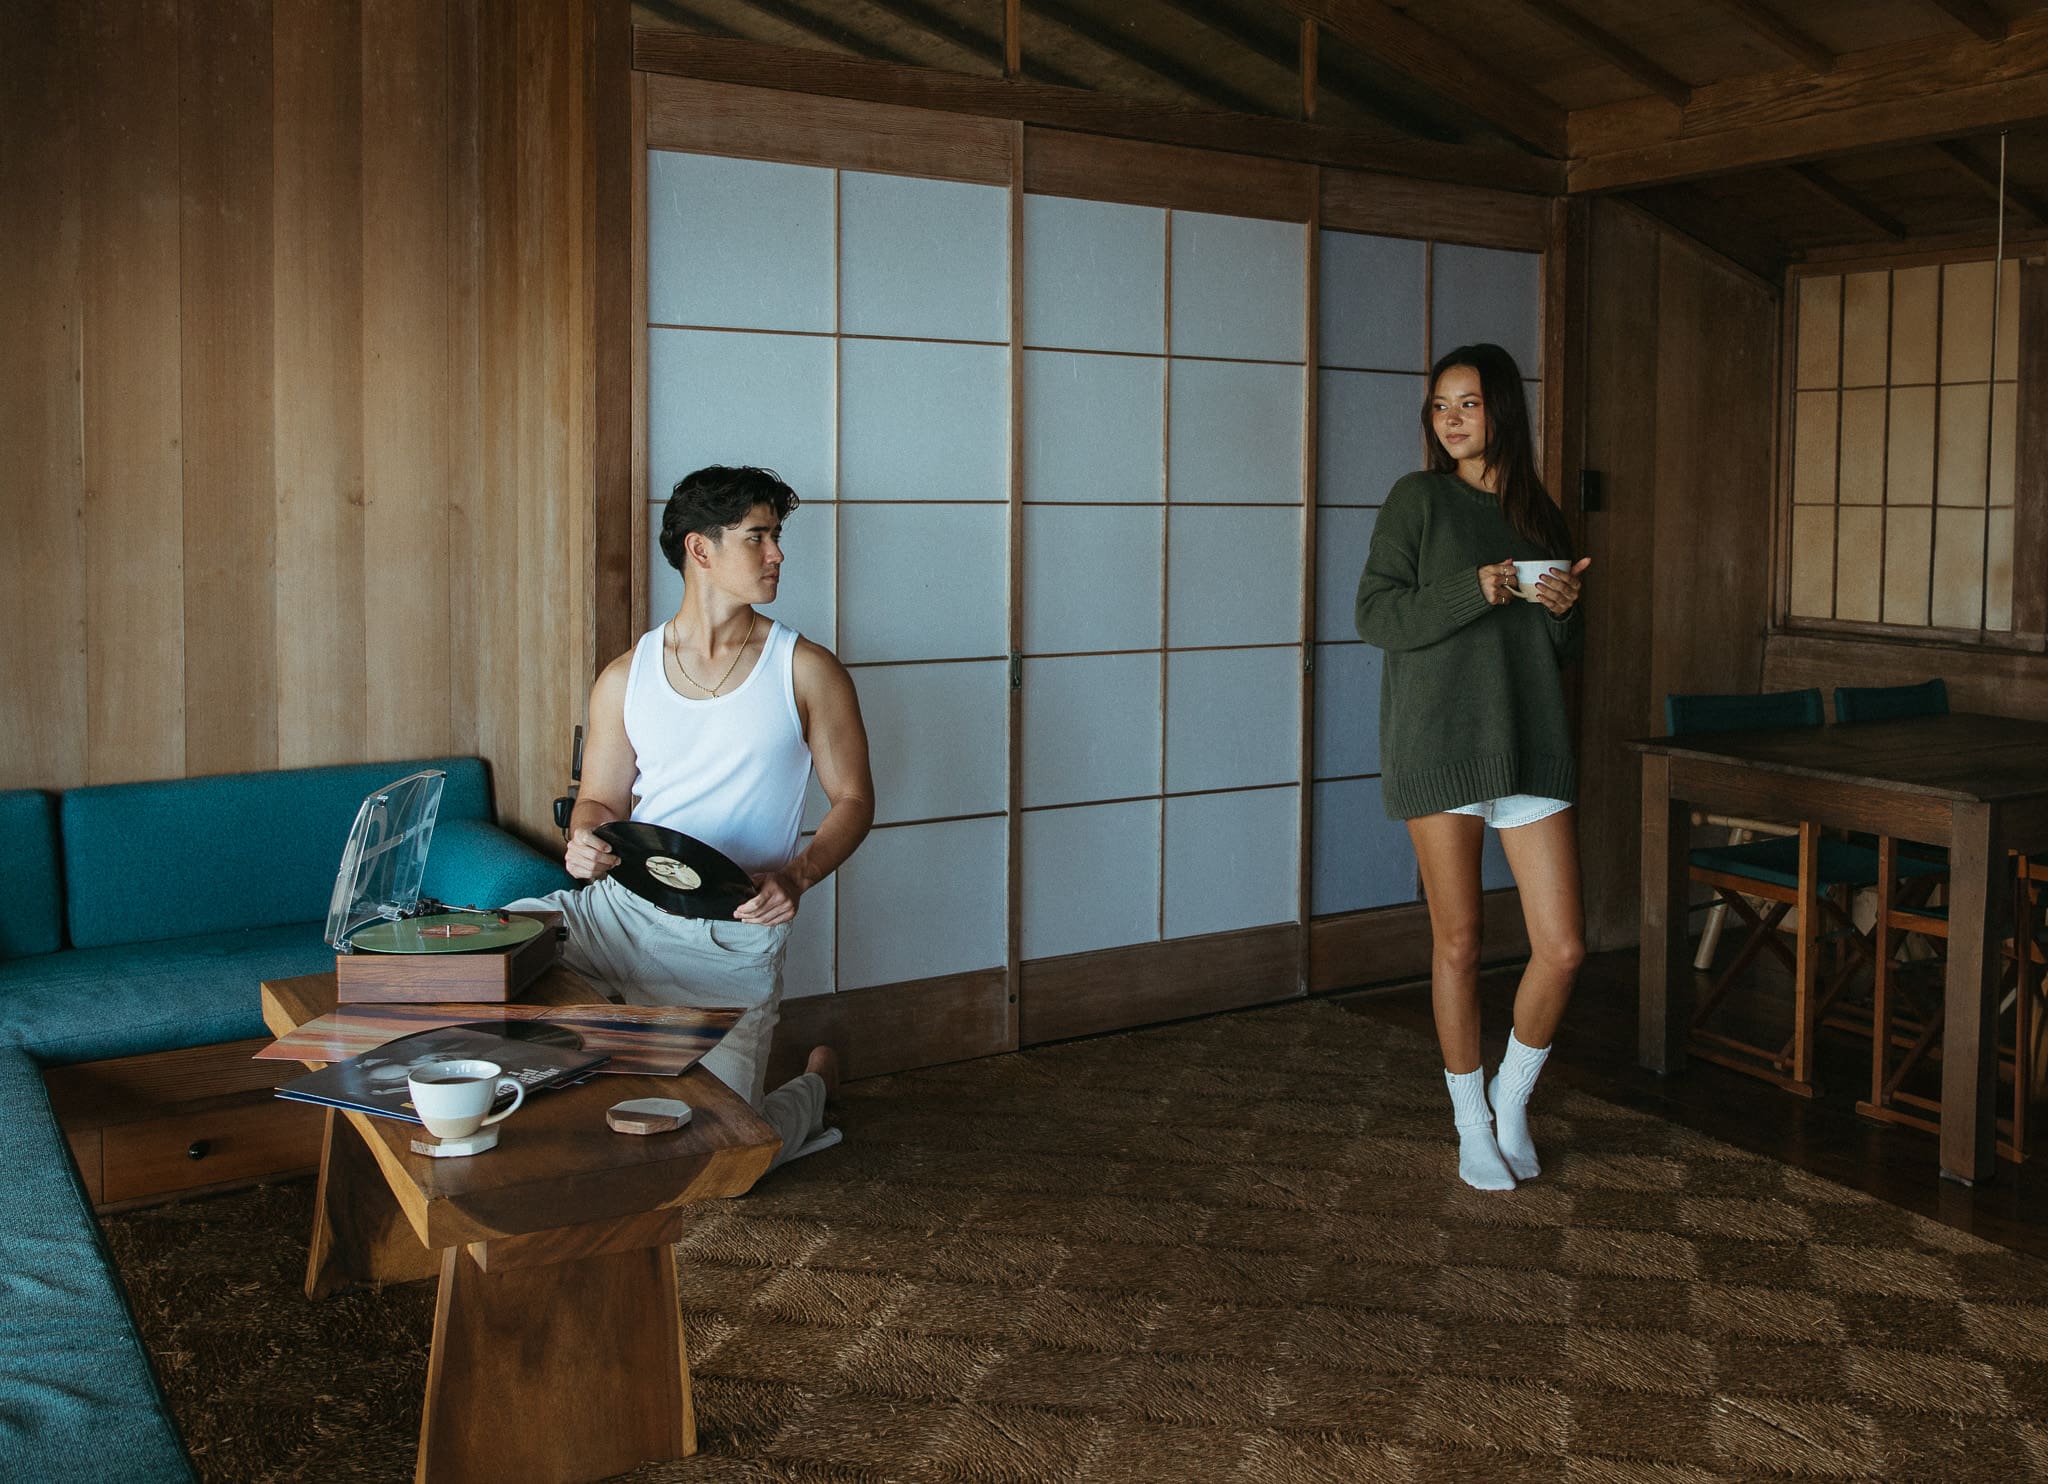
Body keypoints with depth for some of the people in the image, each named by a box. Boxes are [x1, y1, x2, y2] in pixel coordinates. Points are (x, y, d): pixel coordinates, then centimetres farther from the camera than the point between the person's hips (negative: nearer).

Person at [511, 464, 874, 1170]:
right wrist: (584, 840, -11)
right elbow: (602, 800, 14)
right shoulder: (627, 677, 7)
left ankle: (814, 1086, 22)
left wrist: (796, 876, -16)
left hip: (731, 936, -3)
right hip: (623, 905, 3)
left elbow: (854, 799, 2)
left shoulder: (807, 671, 0)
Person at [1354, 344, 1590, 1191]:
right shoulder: (1417, 500, 0)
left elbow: (1565, 651, 17)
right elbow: (1375, 614, -7)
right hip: (1439, 746, -4)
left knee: (1563, 948, -1)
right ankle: (1472, 1123, 22)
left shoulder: (1538, 512, 12)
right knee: (1457, 942, 5)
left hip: (1529, 747, 4)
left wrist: (1564, 607, -5)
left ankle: (1512, 1098, 23)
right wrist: (1473, 590, -19)